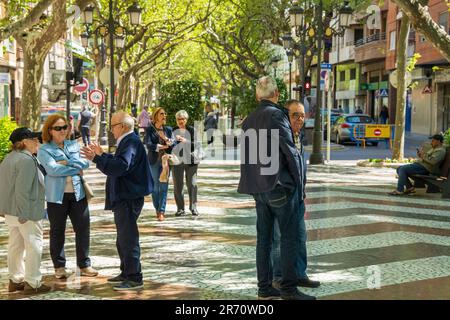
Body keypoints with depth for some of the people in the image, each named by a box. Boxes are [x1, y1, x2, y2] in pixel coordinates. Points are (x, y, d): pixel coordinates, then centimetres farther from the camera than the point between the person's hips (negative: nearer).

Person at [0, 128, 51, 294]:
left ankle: (15, 280, 22)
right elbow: (22, 189, -25)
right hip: (27, 211, -10)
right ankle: (32, 283, 2)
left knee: (16, 244, 15)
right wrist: (24, 213, -24)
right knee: (34, 244, -2)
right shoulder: (26, 160, -18)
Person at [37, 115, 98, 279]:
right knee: (57, 232, 6)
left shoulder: (74, 145, 13)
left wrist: (67, 162, -15)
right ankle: (59, 267, 18)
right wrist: (76, 170, -11)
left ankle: (84, 265, 15)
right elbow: (52, 169, -17)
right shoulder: (44, 150, -2)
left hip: (78, 194, 4)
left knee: (83, 229, 4)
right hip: (57, 196, -4)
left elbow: (85, 162, -2)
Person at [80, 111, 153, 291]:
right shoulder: (127, 141, 16)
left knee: (128, 238, -6)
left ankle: (134, 279, 0)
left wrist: (96, 159, -22)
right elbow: (118, 163, 23)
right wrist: (101, 155, 18)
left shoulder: (131, 142, -18)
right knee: (123, 238, 18)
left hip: (129, 198, -11)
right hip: (124, 197, 11)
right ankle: (126, 273, 28)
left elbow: (119, 167, -29)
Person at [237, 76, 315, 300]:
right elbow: (289, 150, -14)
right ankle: (289, 288, -3)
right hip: (280, 184, -8)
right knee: (290, 237, -3)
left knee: (264, 237, 10)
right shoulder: (276, 115, -10)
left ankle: (264, 287, 13)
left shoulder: (248, 120, 13)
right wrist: (298, 179, -4)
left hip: (258, 188, 8)